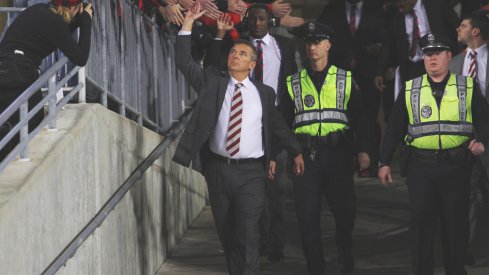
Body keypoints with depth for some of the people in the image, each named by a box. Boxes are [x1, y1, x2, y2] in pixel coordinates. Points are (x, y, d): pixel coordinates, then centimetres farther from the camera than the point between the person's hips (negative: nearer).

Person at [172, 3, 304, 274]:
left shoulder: (264, 93, 5)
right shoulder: (212, 81, 6)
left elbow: (279, 124, 18)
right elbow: (184, 61, -2)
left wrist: (297, 151, 24)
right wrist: (188, 24, -10)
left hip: (251, 172, -2)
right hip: (219, 169, 2)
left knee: (248, 233, -12)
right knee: (226, 231, 9)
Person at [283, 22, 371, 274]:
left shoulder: (346, 80, 8)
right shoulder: (293, 83, 10)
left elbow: (359, 117, 6)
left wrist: (363, 150, -5)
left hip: (337, 152, 0)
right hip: (305, 155, 1)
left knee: (345, 211, 5)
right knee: (307, 215, -1)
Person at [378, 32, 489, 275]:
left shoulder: (468, 88, 6)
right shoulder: (410, 91, 9)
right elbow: (394, 127, 10)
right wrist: (384, 162, 6)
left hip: (456, 166, -1)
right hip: (420, 165, 1)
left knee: (455, 221, 4)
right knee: (421, 221, 2)